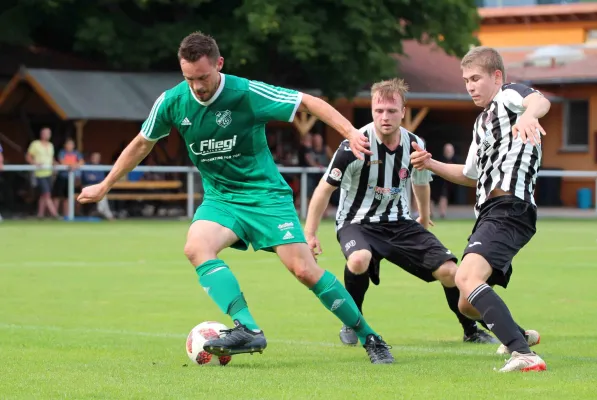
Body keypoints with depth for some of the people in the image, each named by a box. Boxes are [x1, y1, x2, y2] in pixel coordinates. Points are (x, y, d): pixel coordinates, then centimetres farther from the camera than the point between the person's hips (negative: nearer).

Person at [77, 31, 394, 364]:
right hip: (220, 198, 4)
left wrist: (350, 132, -23)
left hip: (266, 194, -3)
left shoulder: (247, 93, -18)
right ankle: (247, 329, -37)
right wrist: (104, 186, 18)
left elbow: (308, 102, -11)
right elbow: (142, 144, 11)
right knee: (196, 247, -28)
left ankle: (369, 337, 3)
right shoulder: (172, 102, -6)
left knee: (305, 270, -13)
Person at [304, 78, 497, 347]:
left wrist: (424, 217, 32)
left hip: (400, 223, 4)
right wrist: (309, 234, -11)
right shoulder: (355, 146, -21)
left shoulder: (414, 145, -6)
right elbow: (325, 189, -11)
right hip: (357, 222, -4)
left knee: (448, 271, -7)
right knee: (359, 260, -38)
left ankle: (471, 331, 17)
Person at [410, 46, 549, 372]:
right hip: (490, 212, 10)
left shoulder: (508, 95, -1)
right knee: (469, 305, 19)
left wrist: (529, 114, -52)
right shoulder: (482, 122, 27)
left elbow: (539, 100, -27)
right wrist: (430, 164, 24)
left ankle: (524, 355, -40)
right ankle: (520, 336, 46)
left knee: (466, 277, -31)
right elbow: (471, 176, 39)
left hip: (510, 207, -10)